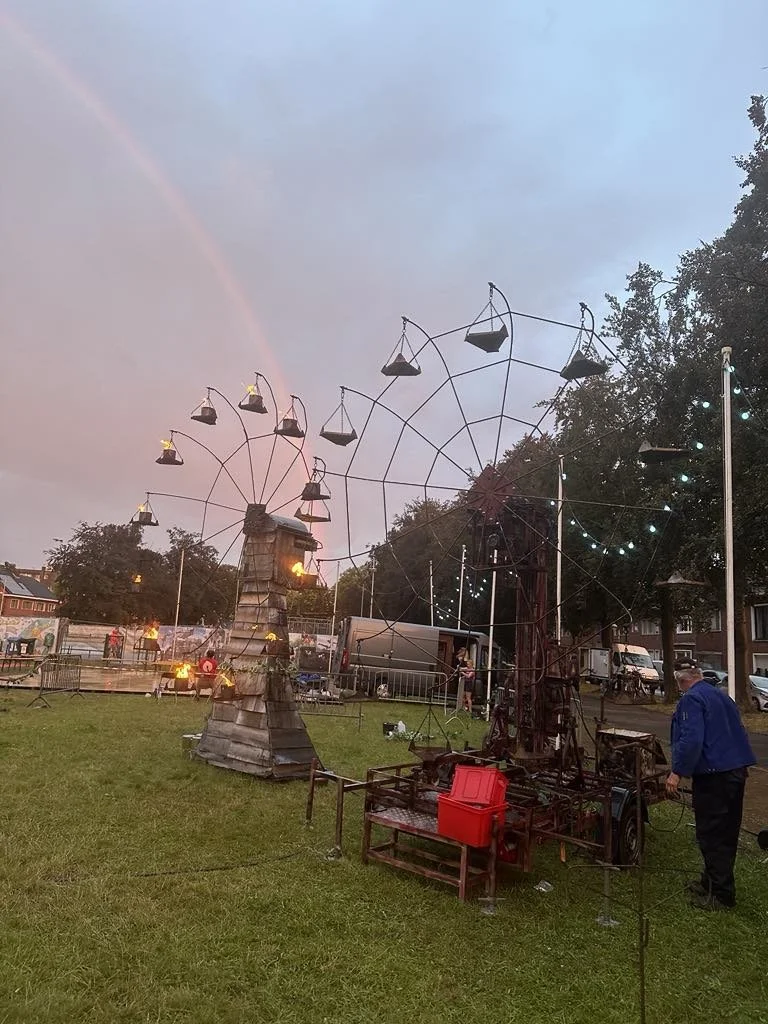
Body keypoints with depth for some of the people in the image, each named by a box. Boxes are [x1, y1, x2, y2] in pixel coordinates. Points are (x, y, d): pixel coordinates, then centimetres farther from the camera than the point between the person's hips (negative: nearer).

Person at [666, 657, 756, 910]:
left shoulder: (691, 700, -14)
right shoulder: (721, 695, 15)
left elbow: (691, 739, -24)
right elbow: (738, 731, 24)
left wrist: (677, 772, -20)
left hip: (713, 775, -9)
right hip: (737, 770, 9)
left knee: (712, 835, 0)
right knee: (727, 832, 17)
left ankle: (721, 894, 6)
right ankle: (713, 881, 31)